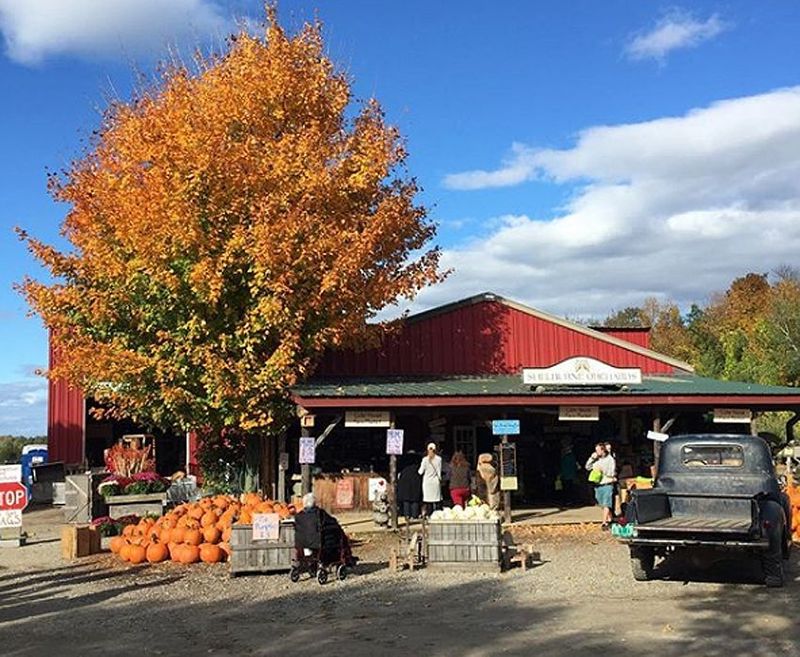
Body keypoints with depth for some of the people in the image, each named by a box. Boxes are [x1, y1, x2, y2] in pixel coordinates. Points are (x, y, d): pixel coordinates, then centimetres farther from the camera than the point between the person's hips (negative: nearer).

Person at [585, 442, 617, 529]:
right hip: (598, 485, 6)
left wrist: (602, 470, -19)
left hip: (607, 485, -6)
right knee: (603, 505, 12)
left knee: (606, 505, -10)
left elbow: (612, 473, -10)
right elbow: (587, 467, 11)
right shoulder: (597, 459, 9)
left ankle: (604, 523, -12)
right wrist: (592, 458, -1)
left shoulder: (610, 459, -5)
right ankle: (610, 520, 25)